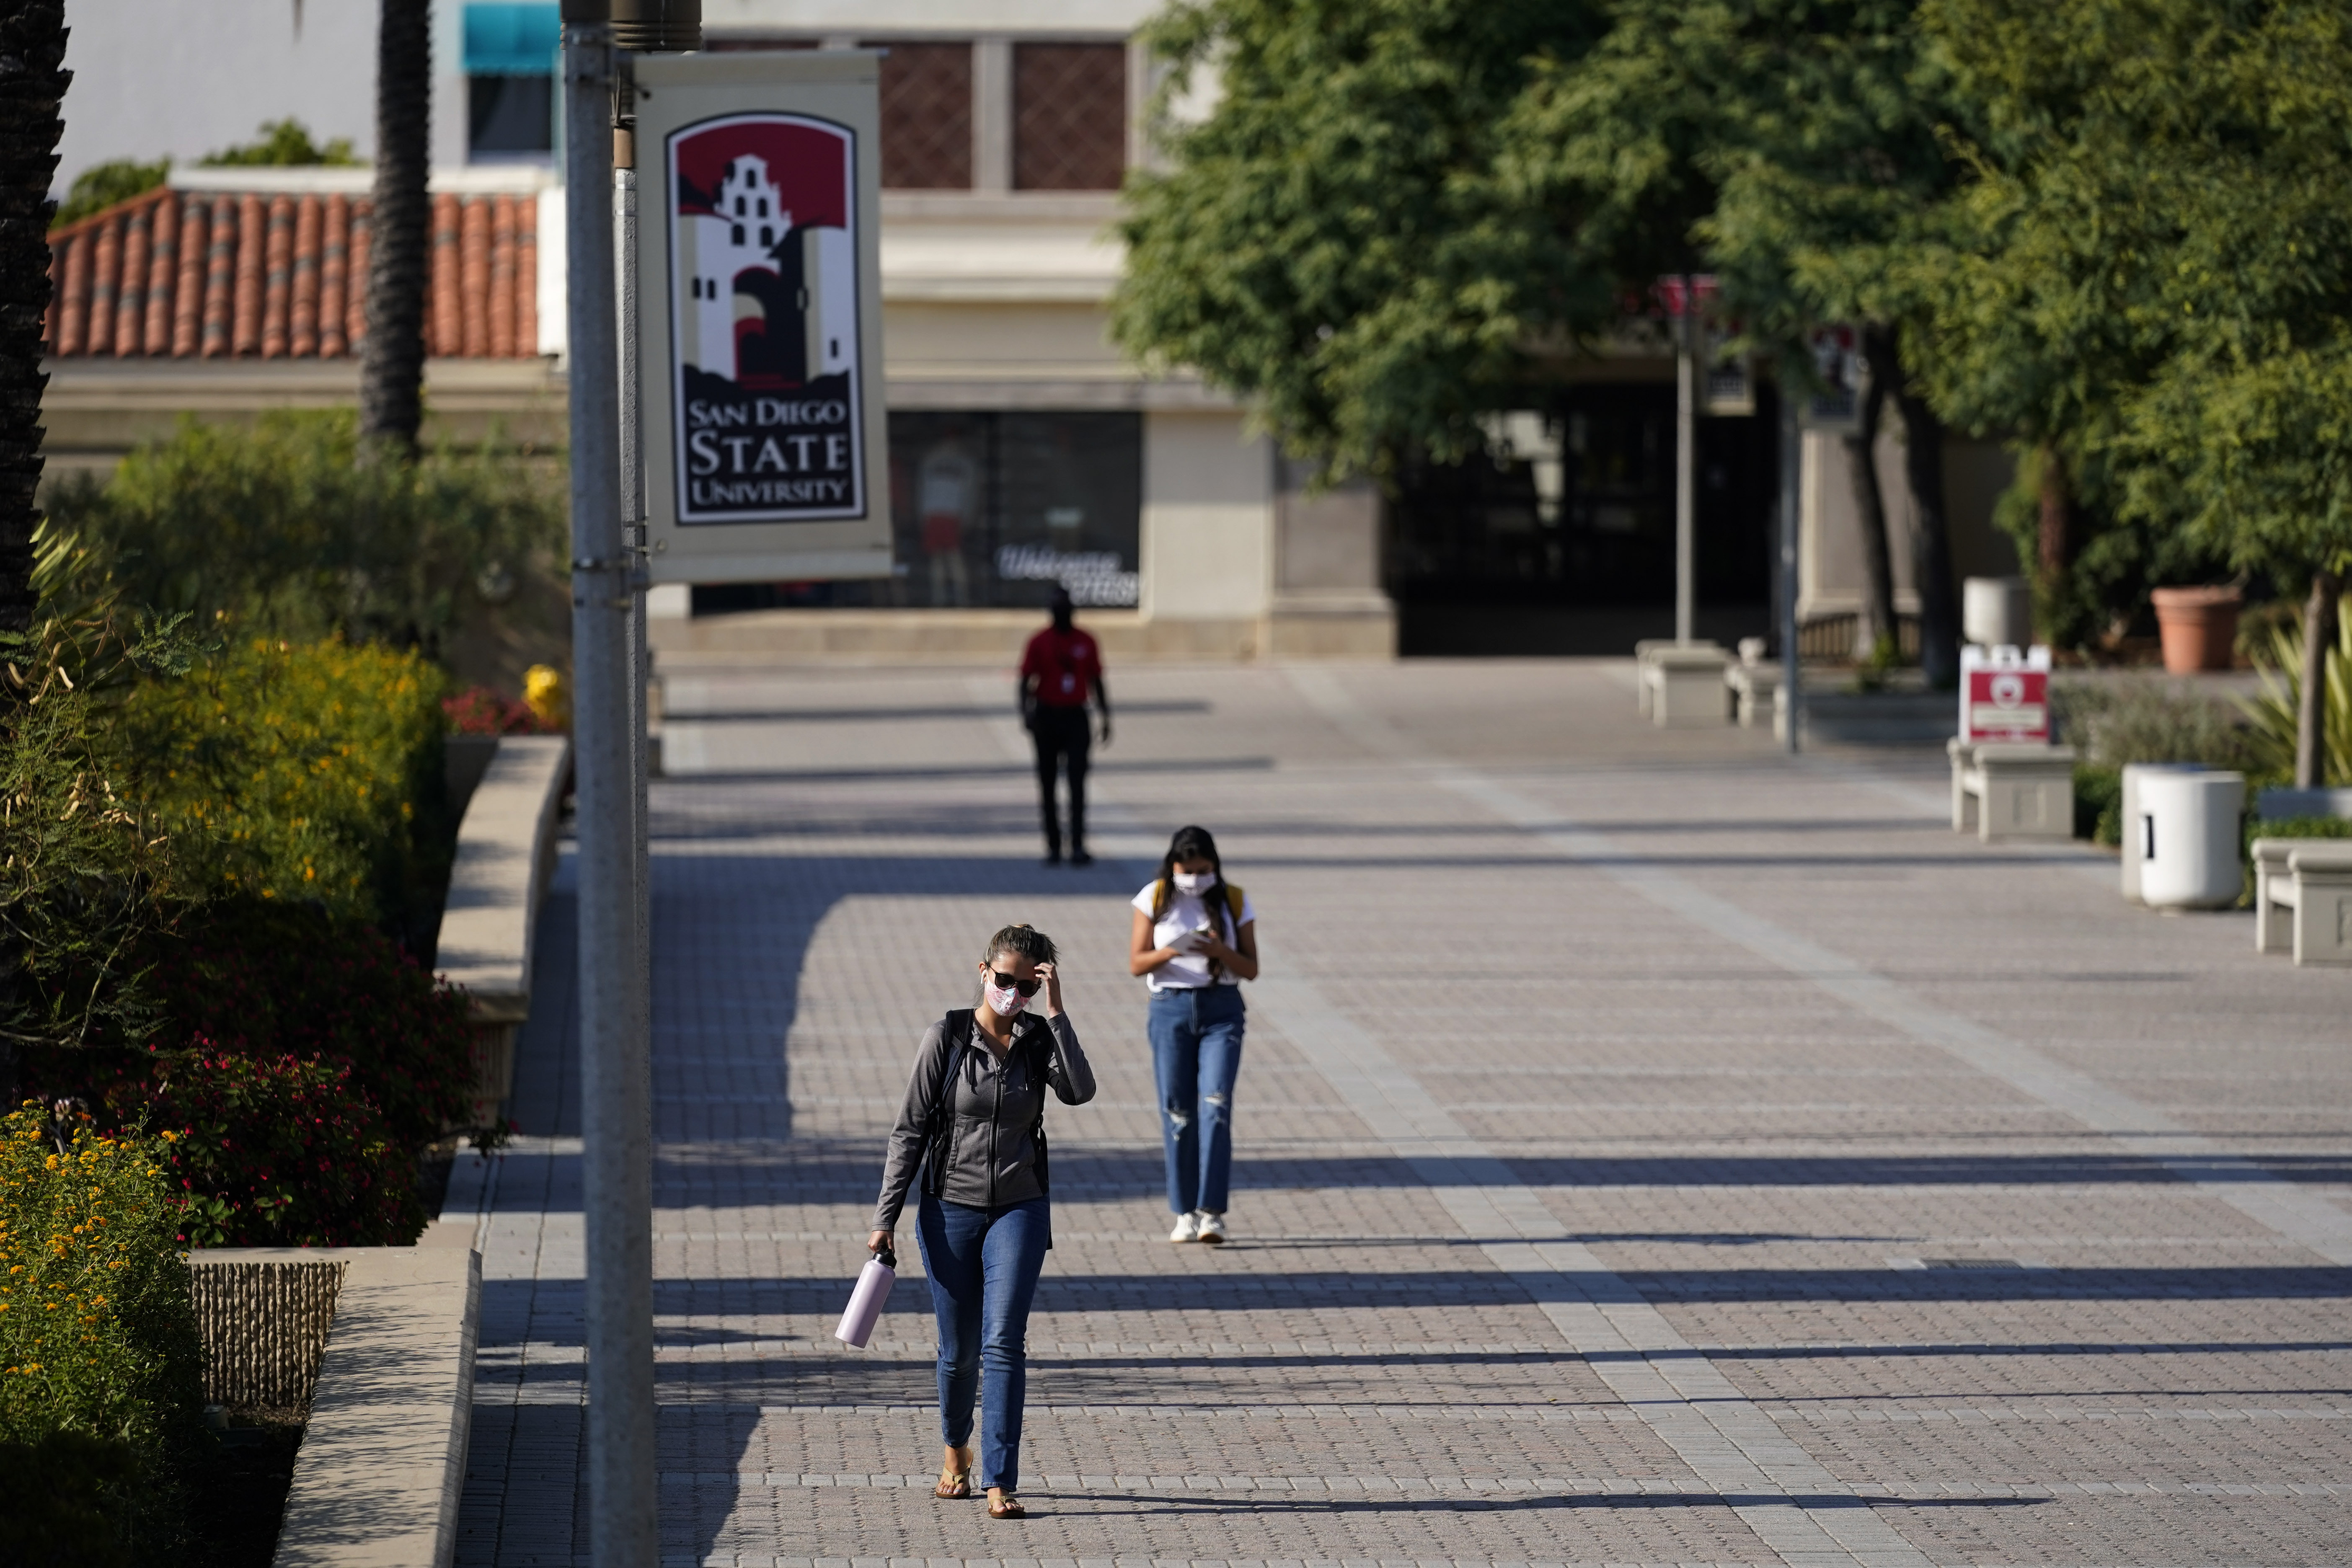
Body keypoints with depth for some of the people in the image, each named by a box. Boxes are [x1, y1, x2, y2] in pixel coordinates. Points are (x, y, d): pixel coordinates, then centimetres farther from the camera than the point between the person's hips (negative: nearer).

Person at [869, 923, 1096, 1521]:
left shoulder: (1039, 1039, 0)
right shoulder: (947, 1038, -5)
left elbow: (1079, 1091, -19)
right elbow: (910, 1130, -3)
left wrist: (1057, 1014, -20)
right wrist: (886, 1217, -6)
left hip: (1019, 1210, 0)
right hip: (950, 1210, 0)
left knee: (1004, 1342, -13)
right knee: (959, 1351, 9)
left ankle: (1000, 1482, -14)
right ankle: (956, 1451, 36)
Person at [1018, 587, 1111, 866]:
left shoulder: (1085, 643, 5)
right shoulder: (1039, 643, 0)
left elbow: (1097, 682, 12)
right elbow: (1026, 682, -3)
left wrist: (1106, 718, 9)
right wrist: (1026, 714, -18)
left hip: (1076, 718, 0)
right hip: (1047, 717, 0)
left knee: (1077, 783, -9)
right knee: (1047, 783, 4)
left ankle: (1078, 846, -13)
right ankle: (1053, 845, 13)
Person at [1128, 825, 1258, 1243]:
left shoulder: (1235, 902, 2)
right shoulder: (1155, 900, 1)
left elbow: (1251, 969, 3)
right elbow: (1137, 964, 0)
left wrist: (1219, 950, -16)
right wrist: (1173, 950, -19)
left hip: (1222, 1010, -1)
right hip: (1170, 1008, 1)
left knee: (1215, 1106, -13)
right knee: (1176, 1111, 1)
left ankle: (1212, 1212, -15)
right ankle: (1185, 1212, 10)